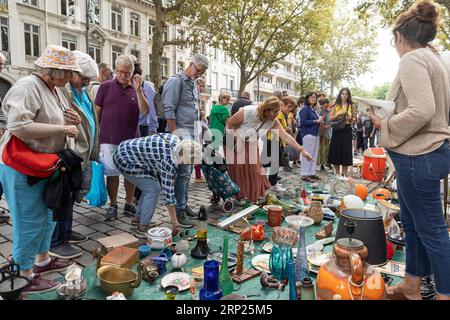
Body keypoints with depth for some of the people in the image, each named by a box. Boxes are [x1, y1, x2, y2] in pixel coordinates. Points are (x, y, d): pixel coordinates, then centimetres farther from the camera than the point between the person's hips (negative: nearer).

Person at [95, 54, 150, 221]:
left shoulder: (137, 89, 5)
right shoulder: (106, 86, 1)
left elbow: (145, 111, -7)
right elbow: (97, 111, 5)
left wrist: (138, 90, -17)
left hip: (131, 139, 2)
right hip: (109, 139, -2)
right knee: (112, 173, 5)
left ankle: (129, 205, 25)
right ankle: (112, 206, 20)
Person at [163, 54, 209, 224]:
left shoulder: (194, 84, 19)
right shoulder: (176, 81, -7)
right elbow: (169, 111, -13)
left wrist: (198, 135, 17)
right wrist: (175, 134, -18)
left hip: (193, 135, 8)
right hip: (182, 134, -8)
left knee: (187, 172, 12)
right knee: (183, 172, -9)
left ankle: (184, 205, 23)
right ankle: (179, 211, -1)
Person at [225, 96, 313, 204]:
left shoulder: (273, 121, -18)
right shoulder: (248, 111, -33)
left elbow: (285, 136, -19)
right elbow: (230, 123, -21)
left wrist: (302, 150, -23)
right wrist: (236, 139, -20)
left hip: (250, 144, 5)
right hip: (234, 143, -5)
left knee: (253, 169, 2)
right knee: (237, 170, -1)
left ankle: (253, 196, 17)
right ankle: (239, 196, 15)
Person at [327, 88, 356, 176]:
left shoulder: (351, 106, 7)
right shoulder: (336, 106, 6)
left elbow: (354, 119, 12)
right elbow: (330, 118, 2)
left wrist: (350, 118, -10)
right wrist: (339, 114, -12)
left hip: (347, 130, 0)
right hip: (337, 130, 0)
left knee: (346, 150, -2)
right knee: (336, 149, 2)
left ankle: (345, 172, 4)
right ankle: (337, 172, 13)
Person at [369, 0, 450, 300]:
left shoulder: (412, 59, -14)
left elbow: (421, 110, -26)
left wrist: (386, 124, -12)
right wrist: (391, 117, 15)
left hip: (418, 156, -10)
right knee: (412, 223, 18)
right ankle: (411, 287, 32)